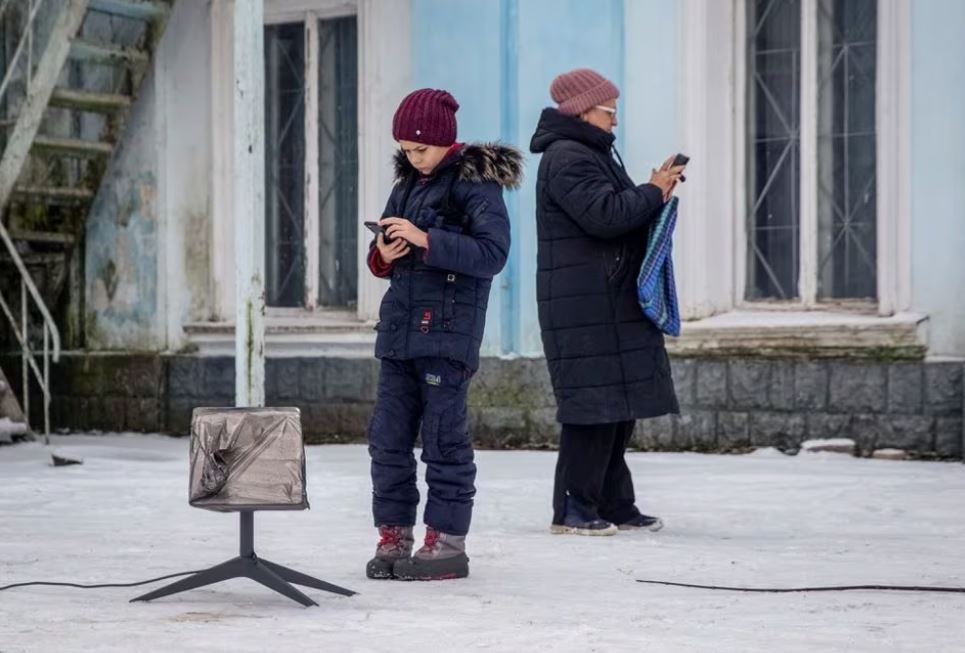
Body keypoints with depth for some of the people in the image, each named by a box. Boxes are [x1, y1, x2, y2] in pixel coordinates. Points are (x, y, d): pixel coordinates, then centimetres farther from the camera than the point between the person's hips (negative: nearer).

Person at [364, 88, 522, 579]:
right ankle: (393, 537, 13)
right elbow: (383, 261, 23)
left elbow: (492, 253, -16)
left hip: (447, 330, -7)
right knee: (387, 436, 5)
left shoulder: (475, 183, -5)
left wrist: (425, 240, -22)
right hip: (399, 326, 7)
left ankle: (448, 542, 2)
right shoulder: (408, 182, 17)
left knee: (443, 437, -4)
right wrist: (382, 256, -1)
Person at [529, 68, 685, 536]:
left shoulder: (595, 154, 22)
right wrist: (654, 192, -9)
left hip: (612, 304, 10)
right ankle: (573, 508, -5)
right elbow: (605, 215, -22)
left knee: (619, 403, 11)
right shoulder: (566, 159, -12)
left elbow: (622, 211, 23)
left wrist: (655, 192, 6)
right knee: (594, 402, -10)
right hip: (584, 307, -10)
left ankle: (614, 505, 16)